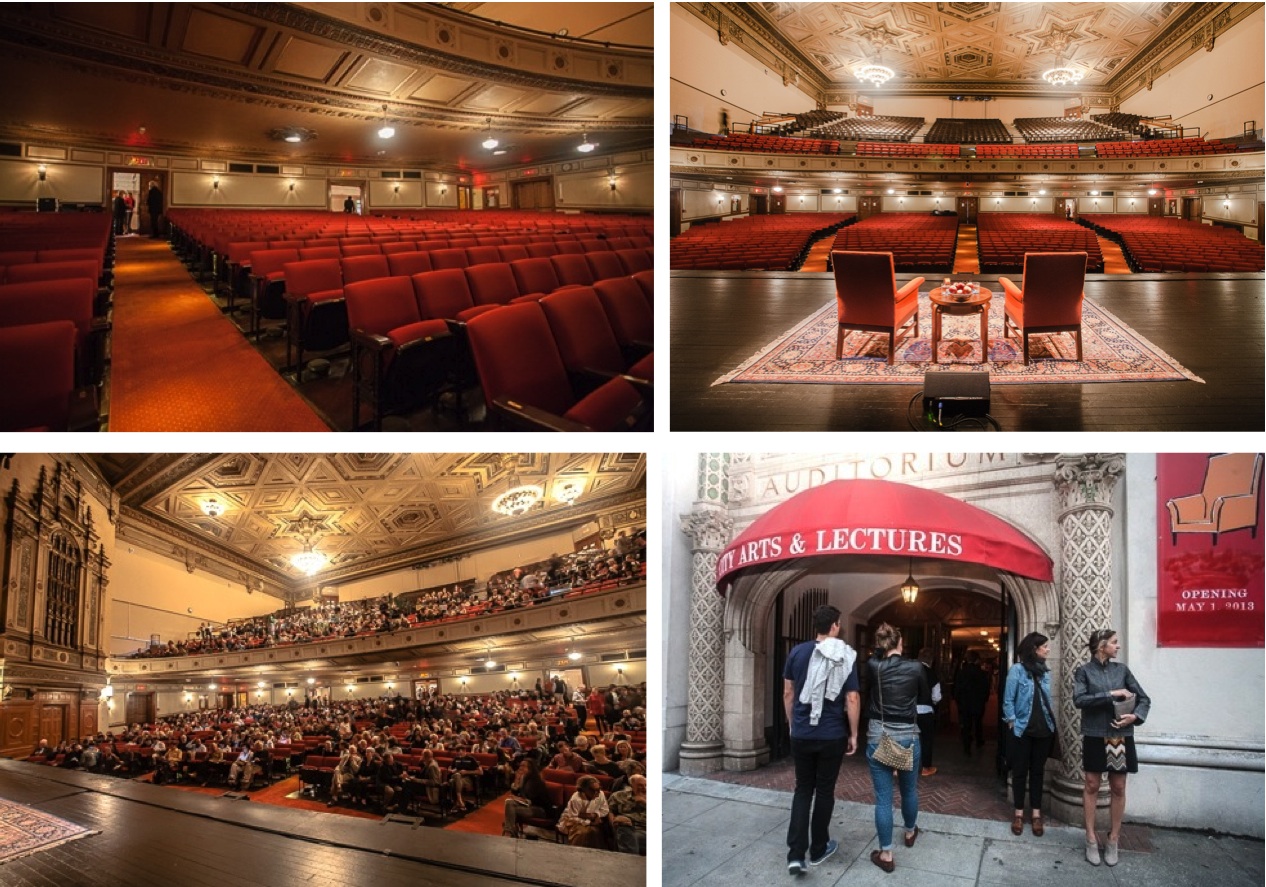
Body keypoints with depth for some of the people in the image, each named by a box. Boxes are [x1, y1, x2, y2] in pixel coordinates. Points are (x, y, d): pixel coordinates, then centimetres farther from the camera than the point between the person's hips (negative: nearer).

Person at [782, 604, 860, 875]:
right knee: (825, 791, 13)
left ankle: (795, 854, -1)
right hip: (832, 736, -2)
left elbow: (788, 693, 5)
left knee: (803, 789, 11)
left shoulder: (797, 652, -1)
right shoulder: (846, 657, -8)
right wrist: (853, 734, 2)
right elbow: (852, 699, -9)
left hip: (801, 735, 2)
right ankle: (818, 850, 23)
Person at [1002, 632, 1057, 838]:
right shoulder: (1017, 670, -9)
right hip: (1022, 730, -5)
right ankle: (1019, 814, 13)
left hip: (1043, 731, 5)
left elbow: (1048, 700, 15)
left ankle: (1036, 814, 14)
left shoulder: (1045, 671, 8)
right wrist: (1013, 724, -10)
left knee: (1037, 771, 9)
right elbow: (1008, 701, -8)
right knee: (1020, 771, 5)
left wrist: (1052, 720, 7)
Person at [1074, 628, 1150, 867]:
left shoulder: (1122, 669, 5)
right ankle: (1091, 839, 14)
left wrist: (1135, 716, -11)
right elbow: (1079, 699, -17)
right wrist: (1111, 694, -21)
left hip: (1120, 736, 3)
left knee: (1118, 788, 7)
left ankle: (1113, 840, 17)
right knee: (1091, 786, 4)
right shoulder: (1084, 671, -3)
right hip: (1095, 736, -2)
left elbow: (1144, 699, 8)